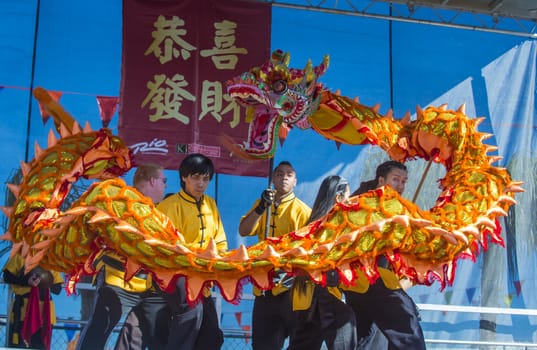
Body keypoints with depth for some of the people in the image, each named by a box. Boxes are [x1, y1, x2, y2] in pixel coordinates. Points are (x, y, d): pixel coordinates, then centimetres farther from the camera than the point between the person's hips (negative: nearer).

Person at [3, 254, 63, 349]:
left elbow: (58, 288, 10)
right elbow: (7, 276, -2)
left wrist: (48, 283, -12)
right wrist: (27, 281, -18)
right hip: (23, 307, -3)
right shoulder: (21, 255, 6)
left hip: (44, 310, 3)